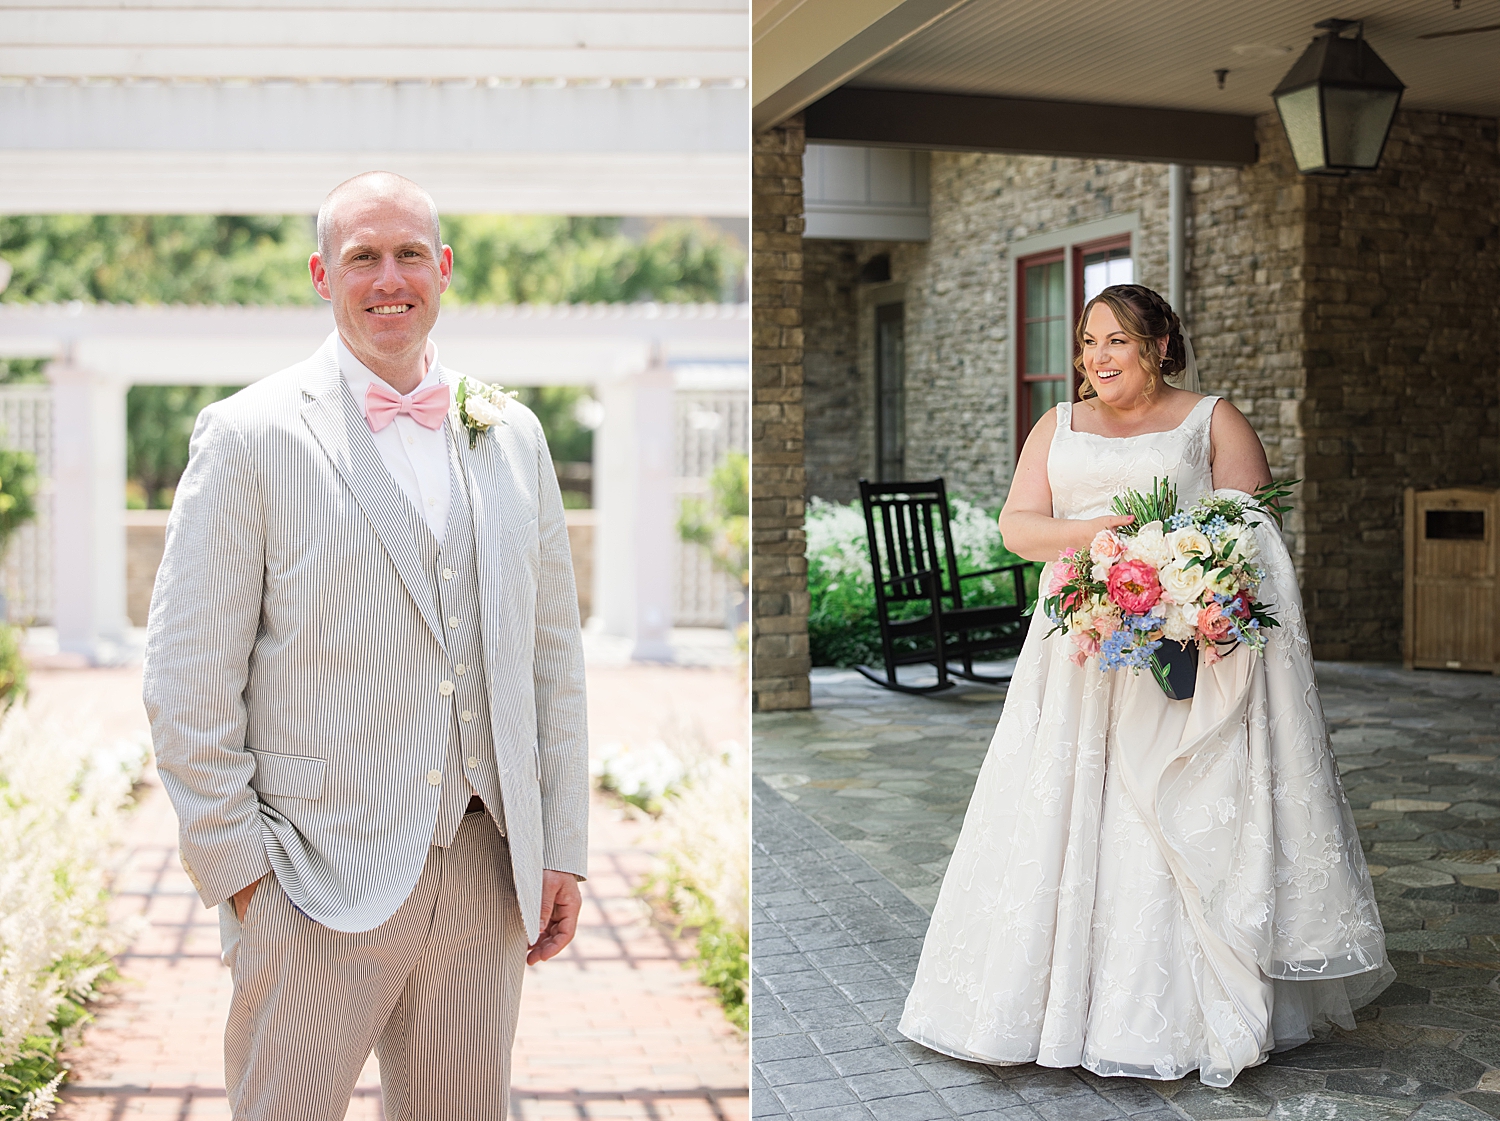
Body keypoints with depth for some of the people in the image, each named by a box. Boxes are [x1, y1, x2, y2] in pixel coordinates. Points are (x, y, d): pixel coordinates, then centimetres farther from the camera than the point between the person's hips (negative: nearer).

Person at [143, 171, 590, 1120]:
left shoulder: (513, 436, 8)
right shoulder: (251, 436, -5)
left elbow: (555, 653, 10)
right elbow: (187, 679, -5)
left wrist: (562, 848, 7)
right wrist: (238, 870, -6)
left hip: (486, 877, 4)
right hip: (318, 883, -4)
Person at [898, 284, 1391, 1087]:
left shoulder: (1213, 420, 8)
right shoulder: (1058, 426, 17)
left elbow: (1254, 530, 1)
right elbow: (1016, 525, 7)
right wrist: (1086, 533, -12)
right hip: (1080, 650, 3)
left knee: (1185, 828, -6)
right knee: (1067, 819, -2)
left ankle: (1178, 1011, 2)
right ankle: (1061, 995, 6)